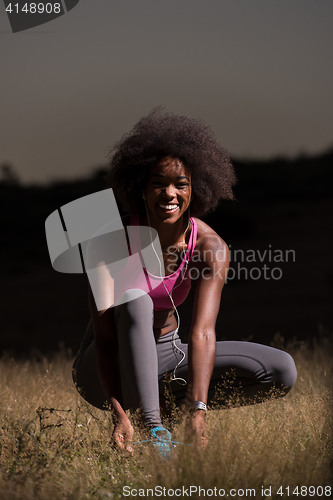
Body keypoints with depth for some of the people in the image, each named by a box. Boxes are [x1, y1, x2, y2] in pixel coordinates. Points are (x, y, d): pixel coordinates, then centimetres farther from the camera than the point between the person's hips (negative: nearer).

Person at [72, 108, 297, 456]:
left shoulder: (210, 247, -18)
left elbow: (203, 332, -31)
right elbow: (103, 335, -29)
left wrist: (197, 411, -45)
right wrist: (119, 415, -43)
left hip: (164, 354, 3)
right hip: (106, 369, -3)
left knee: (282, 371, -13)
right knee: (135, 300, -36)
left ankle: (171, 398, -2)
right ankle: (154, 431, -37)